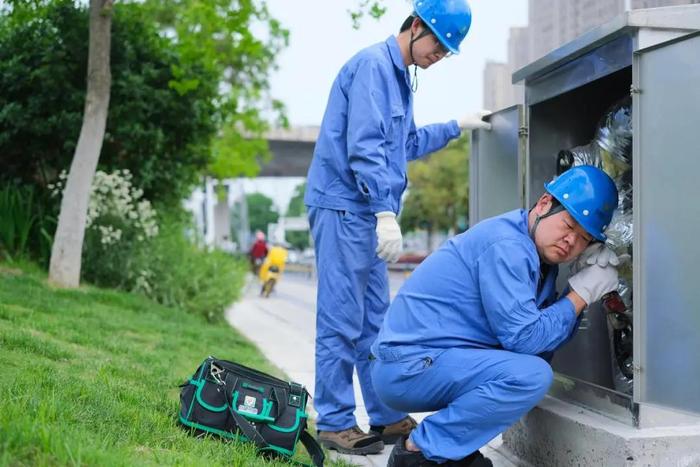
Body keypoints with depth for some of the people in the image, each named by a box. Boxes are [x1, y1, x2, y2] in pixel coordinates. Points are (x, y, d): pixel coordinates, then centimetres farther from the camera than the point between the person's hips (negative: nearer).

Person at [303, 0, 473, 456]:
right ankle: (334, 423, 1)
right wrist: (386, 210, -28)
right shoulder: (373, 65, -12)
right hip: (344, 207, -10)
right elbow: (364, 145, -23)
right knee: (342, 320, -6)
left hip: (366, 213, 10)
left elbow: (405, 143, 29)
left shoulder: (398, 75, 18)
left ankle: (387, 417, 20)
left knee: (374, 320, 13)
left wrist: (453, 128, 32)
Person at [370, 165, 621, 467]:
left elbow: (550, 335, 10)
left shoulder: (540, 252, 12)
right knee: (531, 375, -24)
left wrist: (586, 281, -1)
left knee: (536, 359, 18)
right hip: (407, 367, -10)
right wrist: (582, 293, -10)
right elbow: (525, 338, -21)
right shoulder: (507, 247, -17)